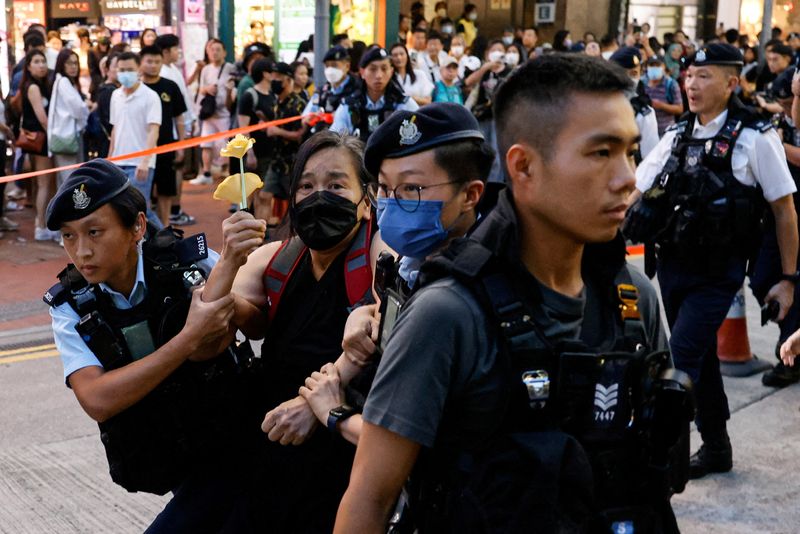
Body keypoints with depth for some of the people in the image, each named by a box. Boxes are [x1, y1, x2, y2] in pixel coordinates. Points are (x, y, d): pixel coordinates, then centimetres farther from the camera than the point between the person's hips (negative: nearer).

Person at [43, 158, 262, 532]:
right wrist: (190, 337, -31)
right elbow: (97, 401, -24)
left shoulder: (192, 263, -14)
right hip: (166, 468, 3)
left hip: (227, 452, -3)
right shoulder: (71, 308, -10)